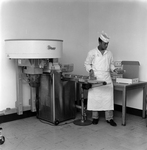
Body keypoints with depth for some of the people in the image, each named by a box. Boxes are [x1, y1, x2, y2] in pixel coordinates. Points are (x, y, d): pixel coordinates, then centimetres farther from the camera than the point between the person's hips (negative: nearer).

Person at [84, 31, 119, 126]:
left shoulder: (109, 53, 10)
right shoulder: (92, 53, 1)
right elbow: (87, 63, 7)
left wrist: (114, 69, 1)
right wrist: (90, 70, -10)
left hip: (107, 79, 2)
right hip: (95, 78, -2)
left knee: (108, 98, -1)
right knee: (94, 98, 1)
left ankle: (109, 118, 8)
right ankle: (95, 117, 15)